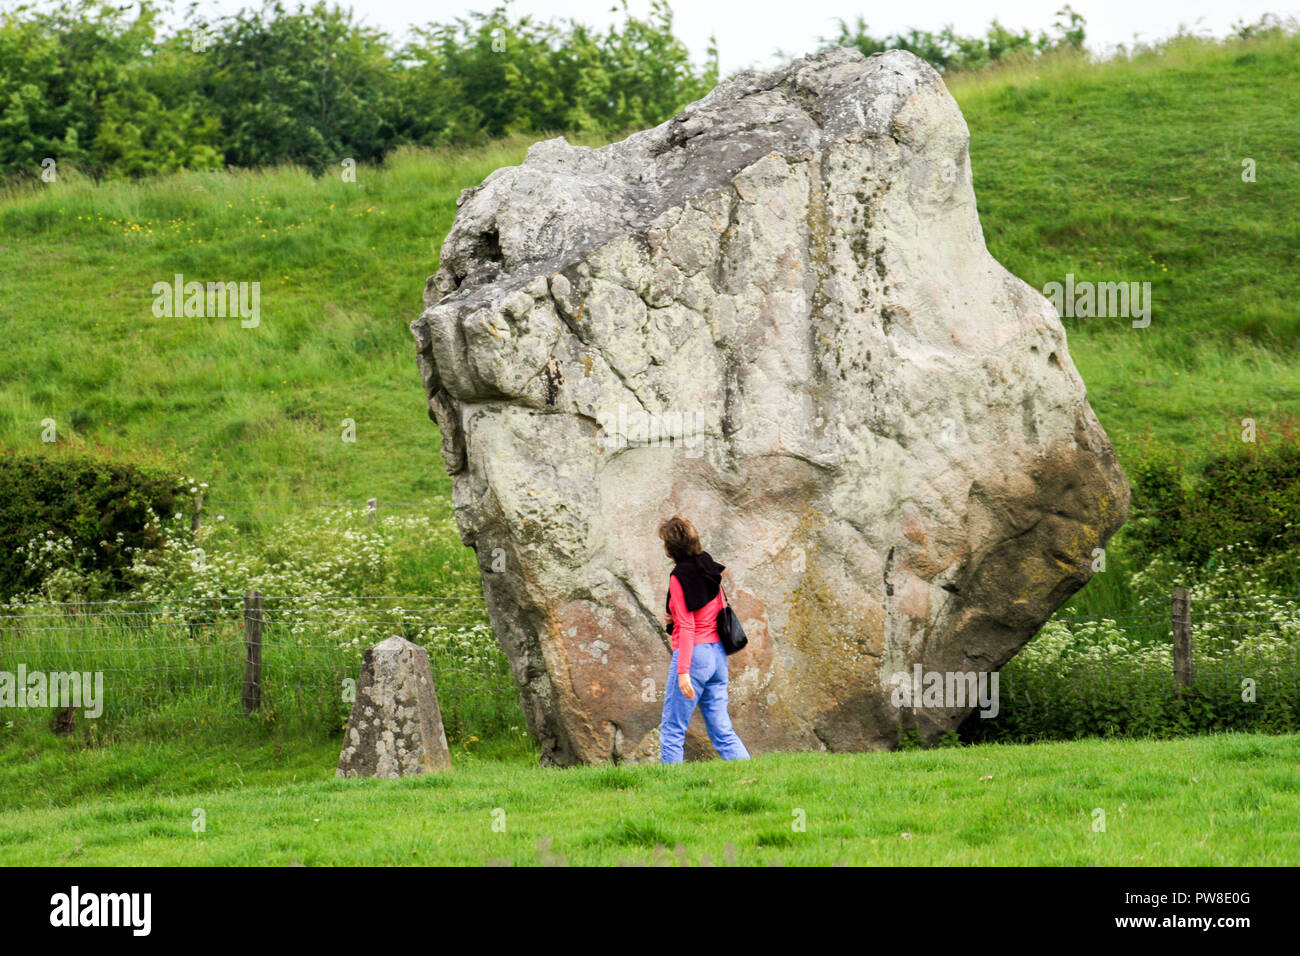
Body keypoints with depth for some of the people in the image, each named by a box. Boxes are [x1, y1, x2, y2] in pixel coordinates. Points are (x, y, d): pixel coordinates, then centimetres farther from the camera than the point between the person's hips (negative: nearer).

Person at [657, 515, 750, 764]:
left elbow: (687, 627, -16)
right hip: (718, 654, 8)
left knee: (672, 731, -2)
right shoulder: (711, 570, 9)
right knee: (721, 729, 8)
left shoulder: (680, 577, -12)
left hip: (693, 653, -8)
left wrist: (683, 671, -18)